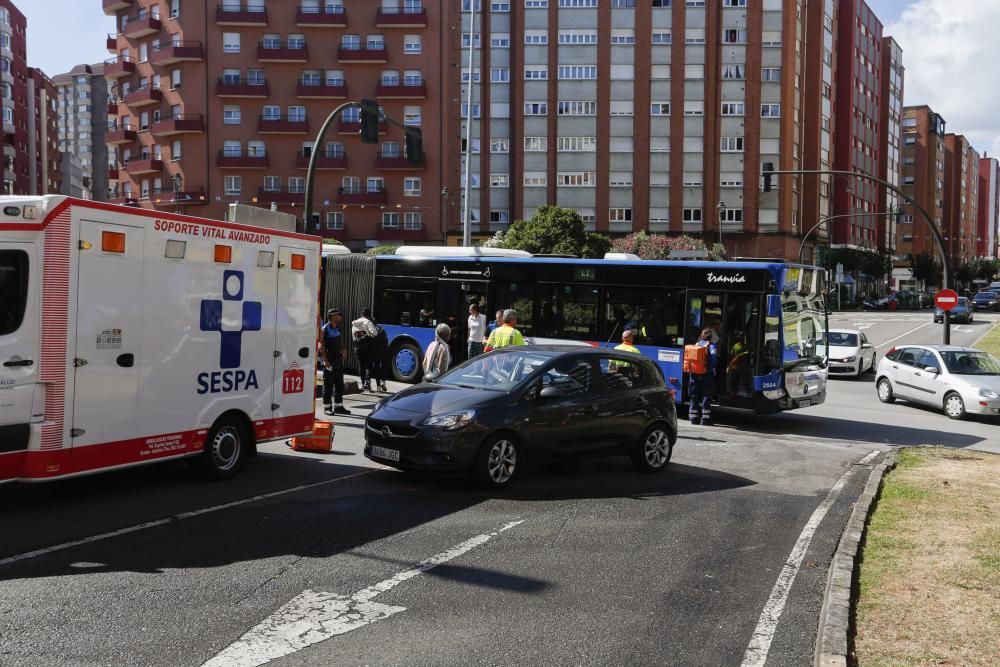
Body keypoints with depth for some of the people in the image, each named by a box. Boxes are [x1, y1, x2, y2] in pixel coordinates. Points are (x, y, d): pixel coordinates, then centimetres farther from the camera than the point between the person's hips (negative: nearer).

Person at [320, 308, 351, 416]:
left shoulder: (338, 328, 12)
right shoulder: (325, 329, -11)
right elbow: (321, 347, -15)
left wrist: (343, 350, 4)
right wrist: (326, 361, -20)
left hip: (338, 360, 8)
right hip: (329, 362, -8)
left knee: (339, 384, 12)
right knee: (328, 385, -1)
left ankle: (338, 406, 21)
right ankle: (327, 407, 6)